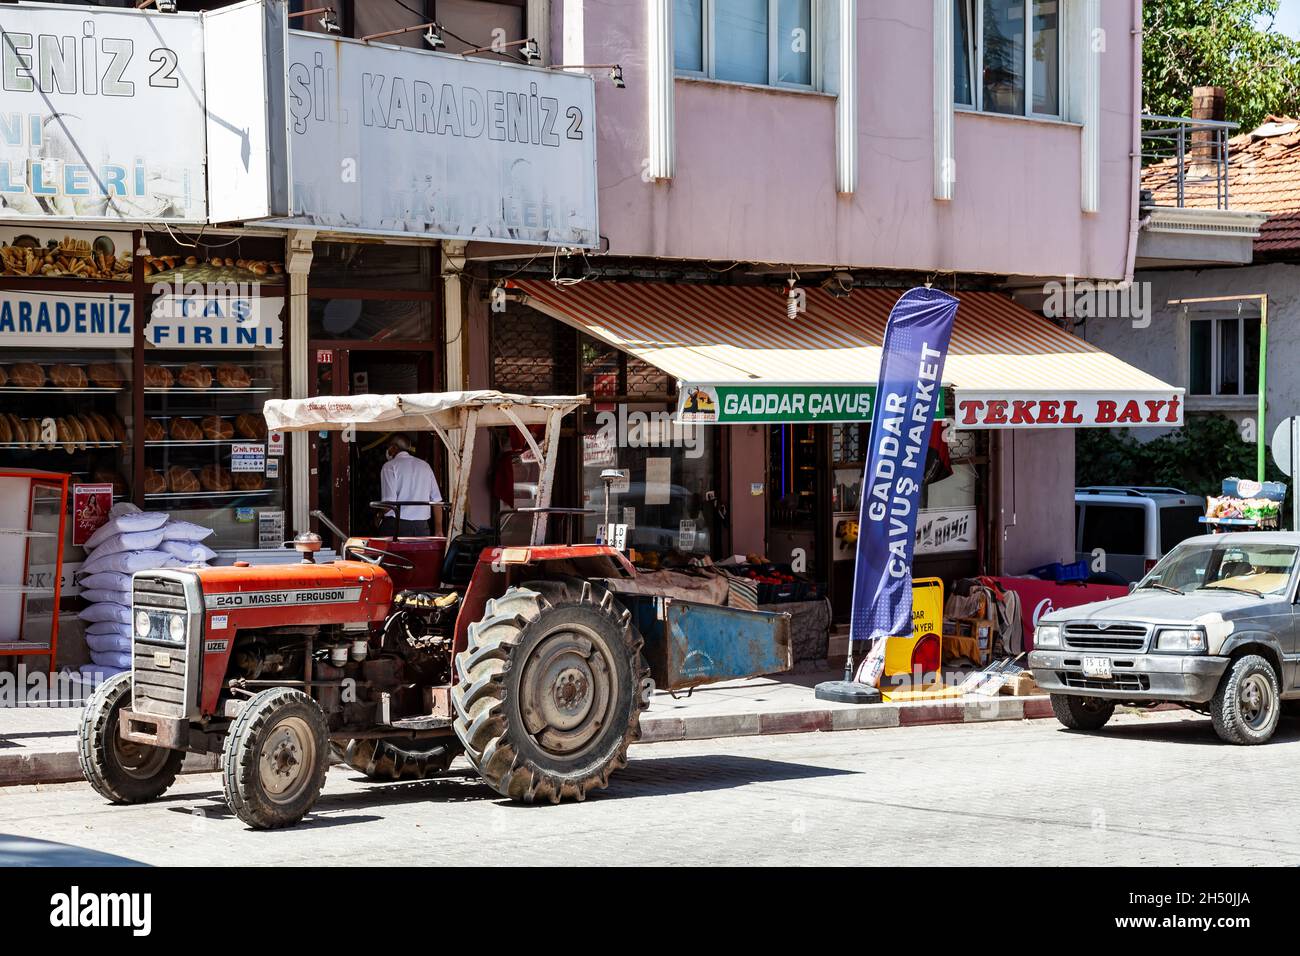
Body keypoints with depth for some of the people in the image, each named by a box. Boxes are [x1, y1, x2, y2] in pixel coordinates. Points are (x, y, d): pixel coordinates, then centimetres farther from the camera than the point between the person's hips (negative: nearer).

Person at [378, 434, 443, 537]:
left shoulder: (390, 466, -2)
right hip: (422, 527, 5)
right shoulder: (425, 465, 13)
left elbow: (389, 501, -11)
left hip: (396, 528, -5)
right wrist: (438, 529, 13)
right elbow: (437, 500, 10)